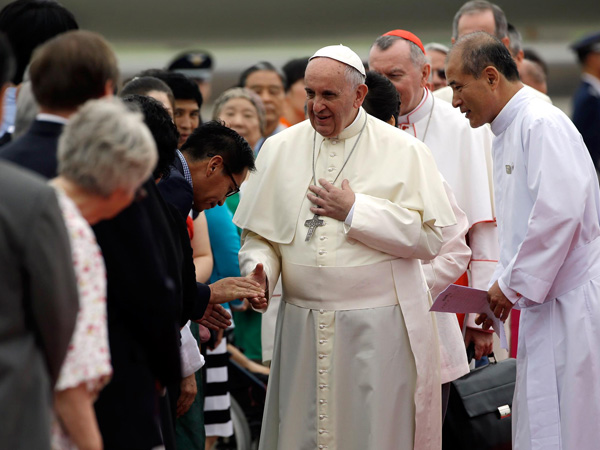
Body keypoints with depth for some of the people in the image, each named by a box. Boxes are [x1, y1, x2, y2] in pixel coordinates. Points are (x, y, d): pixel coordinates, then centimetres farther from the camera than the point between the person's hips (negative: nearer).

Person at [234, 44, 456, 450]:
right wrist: (258, 270, -7)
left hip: (378, 328, -3)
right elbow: (259, 234, 14)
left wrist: (355, 211, -11)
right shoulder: (279, 149, 11)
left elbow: (431, 236, -8)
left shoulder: (404, 152, 0)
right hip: (302, 326, 3)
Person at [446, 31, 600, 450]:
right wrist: (504, 288, 11)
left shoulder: (542, 124, -14)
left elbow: (560, 211, -23)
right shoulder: (506, 135, 18)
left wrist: (513, 284, -14)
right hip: (544, 305, 10)